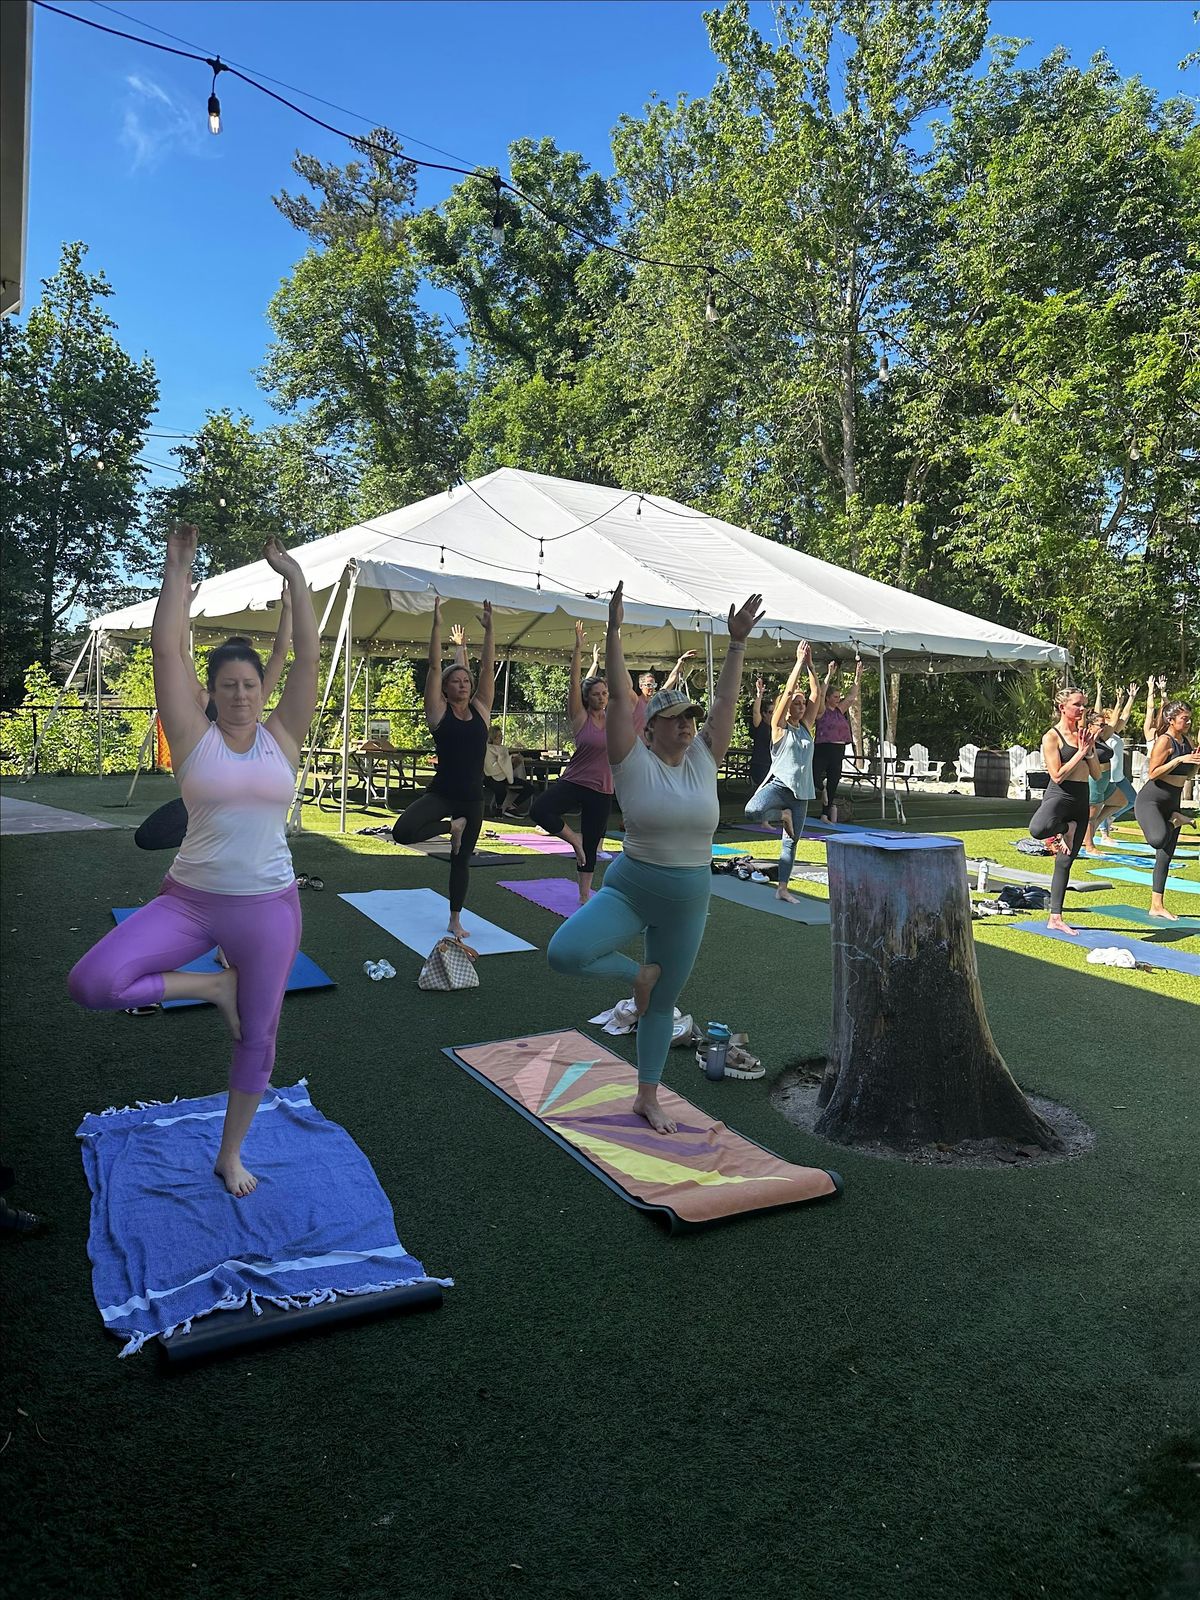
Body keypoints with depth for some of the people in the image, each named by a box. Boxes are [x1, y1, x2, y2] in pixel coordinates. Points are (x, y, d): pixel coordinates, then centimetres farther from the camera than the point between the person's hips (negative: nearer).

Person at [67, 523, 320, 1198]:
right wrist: (178, 569, -9)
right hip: (190, 900, 0)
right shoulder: (195, 737, -3)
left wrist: (295, 577, -7)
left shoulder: (283, 736, 0)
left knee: (257, 1041, 12)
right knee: (93, 982, -21)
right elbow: (166, 650, -9)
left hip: (269, 908, 1)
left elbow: (310, 655, -5)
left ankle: (231, 1155, 35)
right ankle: (214, 985, 4)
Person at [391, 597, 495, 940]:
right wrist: (437, 623, -13)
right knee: (402, 832, -27)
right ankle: (451, 826, 2)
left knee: (461, 859, 12)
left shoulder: (480, 710, 6)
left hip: (472, 798, 3)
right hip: (441, 793, -3)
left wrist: (489, 629, -1)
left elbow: (488, 668, 4)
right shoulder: (439, 712, -3)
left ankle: (455, 921, 28)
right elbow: (434, 667, -9)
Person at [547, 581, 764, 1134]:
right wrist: (614, 631, -22)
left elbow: (727, 698, 1)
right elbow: (620, 694, -15)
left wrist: (737, 642, -6)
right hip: (629, 890, -3)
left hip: (688, 903, 3)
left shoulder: (704, 758, 1)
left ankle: (647, 1097, 31)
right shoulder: (633, 759, -9)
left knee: (663, 1002, 14)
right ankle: (637, 973, 4)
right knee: (564, 952, -25)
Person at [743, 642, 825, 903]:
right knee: (753, 811, -35)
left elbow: (817, 694, 8)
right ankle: (783, 815, -3)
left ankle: (782, 888, 15)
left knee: (790, 842, 7)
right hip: (779, 784, -5)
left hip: (802, 791, 5)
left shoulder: (806, 727, 13)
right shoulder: (779, 727, -2)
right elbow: (788, 691, -10)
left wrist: (810, 664, 3)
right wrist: (799, 661, -7)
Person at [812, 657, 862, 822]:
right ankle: (821, 788, 23)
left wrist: (858, 676, 5)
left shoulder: (840, 710, 13)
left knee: (833, 784, 6)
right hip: (822, 749, -5)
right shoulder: (821, 710, -3)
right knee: (814, 779, -14)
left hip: (838, 751, 6)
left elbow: (852, 694, 14)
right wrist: (830, 675, -22)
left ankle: (826, 815, 13)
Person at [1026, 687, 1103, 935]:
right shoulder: (1052, 737, -5)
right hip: (1058, 796, -6)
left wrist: (1090, 749, -3)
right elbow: (1057, 775, -14)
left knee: (1065, 862, 10)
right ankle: (1065, 828, -5)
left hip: (1081, 801, 6)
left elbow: (1097, 774, 12)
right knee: (1037, 829, -42)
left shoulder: (1084, 734, 13)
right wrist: (1080, 752, -11)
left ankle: (1055, 918, 16)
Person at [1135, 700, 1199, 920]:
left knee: (1165, 857, 9)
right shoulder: (1164, 741, -12)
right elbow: (1152, 773, -18)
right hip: (1150, 800, -8)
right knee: (1158, 839, -37)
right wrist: (1179, 759, -22)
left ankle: (1157, 906, 15)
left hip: (1172, 803, 8)